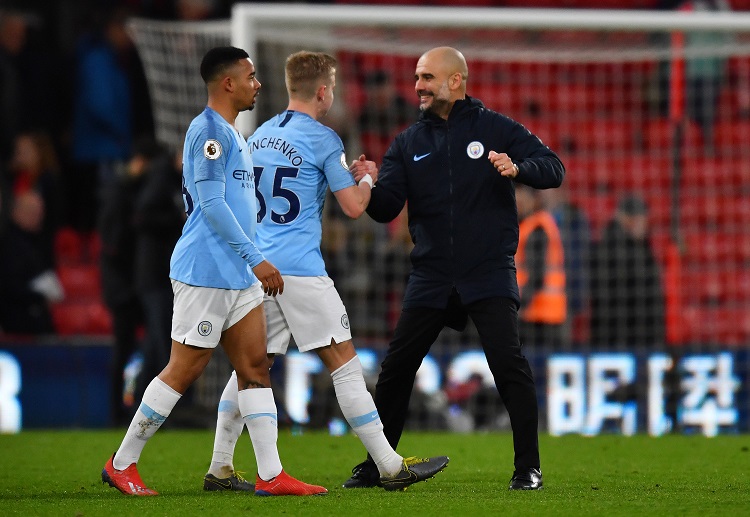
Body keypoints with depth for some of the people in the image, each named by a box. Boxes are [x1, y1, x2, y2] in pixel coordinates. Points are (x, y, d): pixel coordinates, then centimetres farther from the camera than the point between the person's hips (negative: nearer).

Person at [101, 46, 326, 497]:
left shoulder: (230, 134, 18)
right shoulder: (209, 130, -13)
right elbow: (212, 204, -19)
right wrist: (256, 259, -21)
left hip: (239, 276, 10)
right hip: (206, 272, -10)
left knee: (256, 367, 4)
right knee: (184, 371, -4)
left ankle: (271, 475, 2)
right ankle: (122, 464, 5)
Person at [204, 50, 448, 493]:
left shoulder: (260, 136, 15)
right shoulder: (322, 139, -6)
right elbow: (354, 206, -9)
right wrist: (367, 178, 13)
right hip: (300, 269, -7)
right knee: (345, 363, -4)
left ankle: (219, 467, 9)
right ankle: (390, 466, -3)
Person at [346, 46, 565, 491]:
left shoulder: (495, 129, 2)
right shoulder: (409, 143, 10)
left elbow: (554, 168, -2)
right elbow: (386, 208, 1)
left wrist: (518, 168, -23)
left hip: (489, 272, -3)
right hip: (431, 277, 4)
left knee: (508, 363, -16)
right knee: (396, 369, 3)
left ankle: (528, 467, -6)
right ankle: (374, 465, 17)